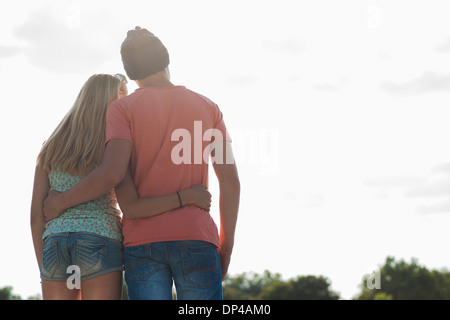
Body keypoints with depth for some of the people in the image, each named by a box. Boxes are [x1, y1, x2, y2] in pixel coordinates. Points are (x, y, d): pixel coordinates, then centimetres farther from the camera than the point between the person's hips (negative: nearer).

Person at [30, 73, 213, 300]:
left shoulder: (50, 149, 13)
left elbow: (36, 214, 9)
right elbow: (132, 209, -14)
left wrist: (44, 271, 14)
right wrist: (187, 196, -10)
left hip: (55, 247, 5)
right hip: (100, 243, -5)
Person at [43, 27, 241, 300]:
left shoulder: (123, 108, 4)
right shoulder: (207, 107, 12)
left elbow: (112, 173, -12)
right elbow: (230, 180, 5)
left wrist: (62, 201, 4)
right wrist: (226, 246, 11)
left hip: (143, 242, 0)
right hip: (196, 239, 1)